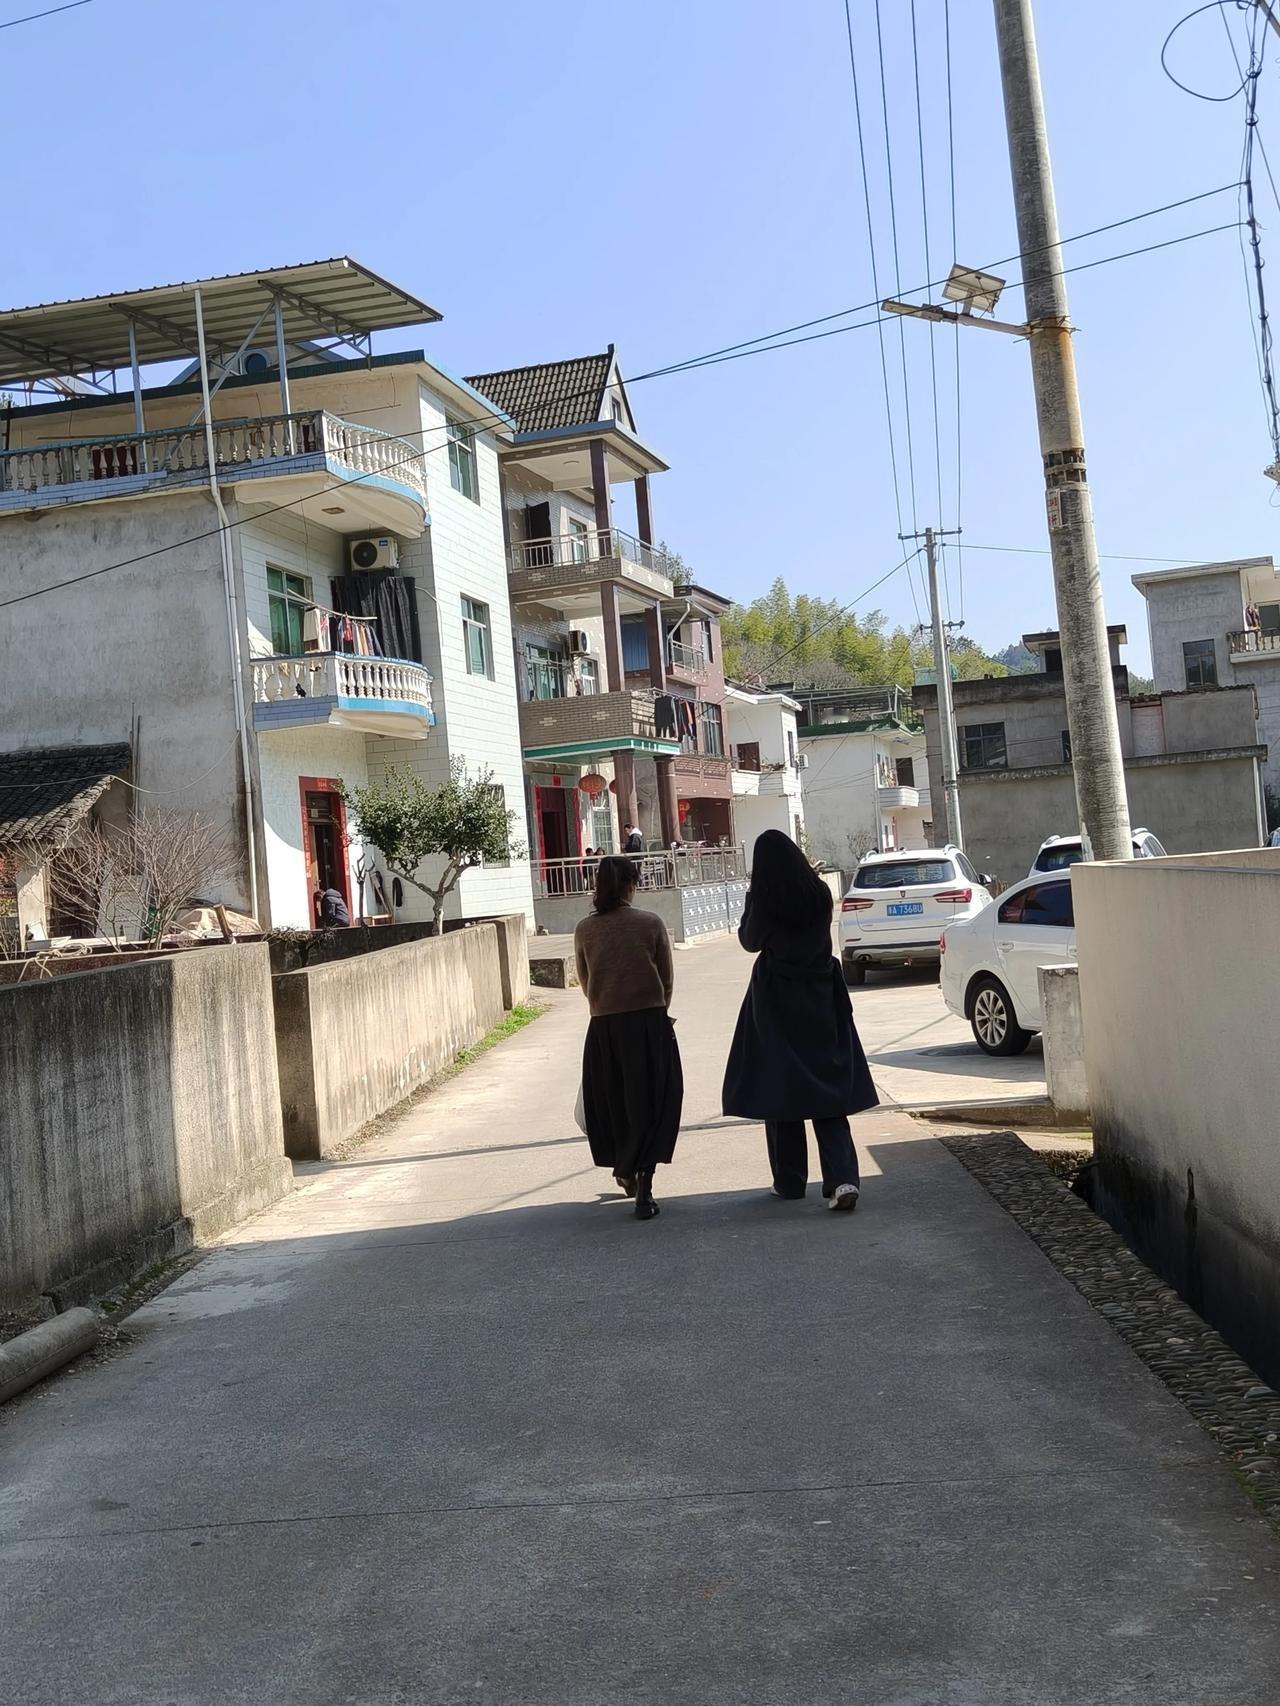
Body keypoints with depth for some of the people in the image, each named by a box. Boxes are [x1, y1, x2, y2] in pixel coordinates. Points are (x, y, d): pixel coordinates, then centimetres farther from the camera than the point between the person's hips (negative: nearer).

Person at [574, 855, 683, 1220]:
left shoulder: (585, 930, 0)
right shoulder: (650, 924, -6)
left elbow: (585, 983, 9)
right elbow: (667, 979, 1)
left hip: (603, 1027, 2)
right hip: (650, 1023, -2)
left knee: (612, 1105, 18)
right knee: (650, 1104, 6)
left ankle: (626, 1171, 34)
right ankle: (643, 1188, -1)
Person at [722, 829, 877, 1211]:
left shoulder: (766, 900, -13)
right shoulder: (819, 892, -2)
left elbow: (750, 941, 1)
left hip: (777, 999, -3)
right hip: (820, 994, 3)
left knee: (780, 1088, 8)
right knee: (827, 1084, 4)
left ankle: (790, 1181, 15)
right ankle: (842, 1178, -10)